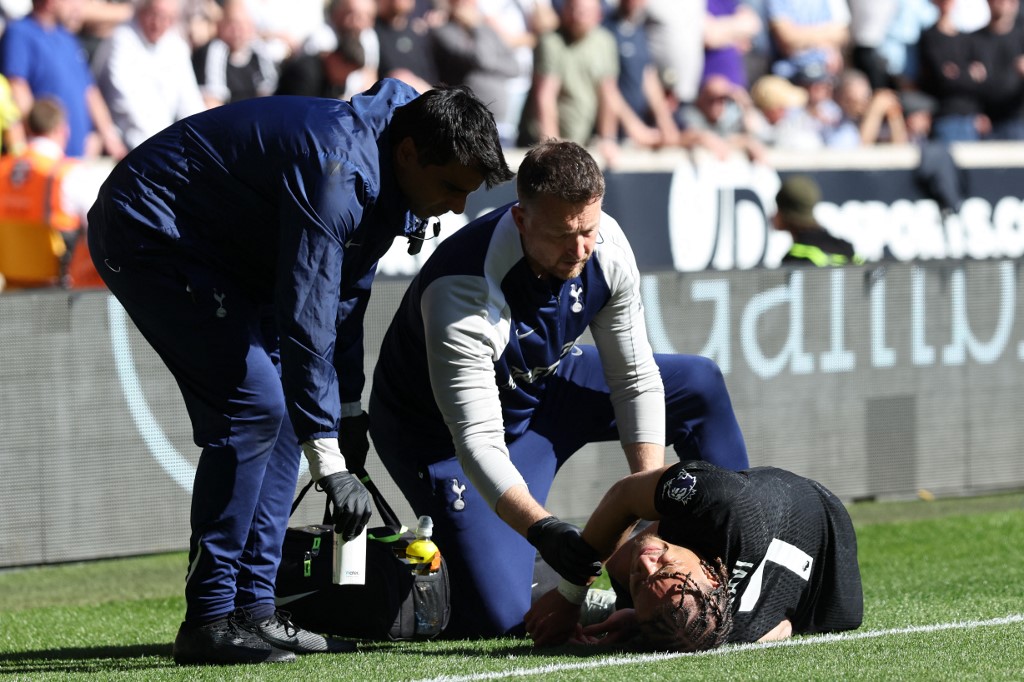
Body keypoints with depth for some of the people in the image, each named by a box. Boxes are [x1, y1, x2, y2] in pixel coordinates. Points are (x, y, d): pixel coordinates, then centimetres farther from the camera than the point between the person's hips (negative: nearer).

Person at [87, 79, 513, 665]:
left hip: (216, 251, 11)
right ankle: (210, 621, -14)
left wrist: (348, 411, 20)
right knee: (254, 405, -17)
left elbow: (344, 296, 16)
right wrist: (329, 464, -31)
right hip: (148, 235, -11)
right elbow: (306, 320, -32)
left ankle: (254, 608, 8)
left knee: (283, 406, 6)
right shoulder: (336, 173, -30)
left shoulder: (376, 177, 1)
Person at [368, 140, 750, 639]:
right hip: (442, 431, -7)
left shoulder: (607, 248, -20)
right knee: (501, 619, -20)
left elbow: (634, 380, -11)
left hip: (539, 386, 7)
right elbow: (478, 441, -41)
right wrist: (541, 529, -55)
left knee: (699, 384, 4)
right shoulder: (464, 293, -38)